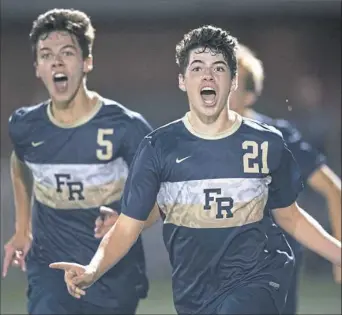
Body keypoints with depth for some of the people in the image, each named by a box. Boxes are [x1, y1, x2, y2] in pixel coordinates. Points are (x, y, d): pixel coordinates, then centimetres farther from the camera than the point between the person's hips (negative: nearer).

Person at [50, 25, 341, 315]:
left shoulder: (267, 143, -1)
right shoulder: (158, 148, -4)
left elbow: (289, 215, 12)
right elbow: (128, 226, -4)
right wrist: (93, 270, -23)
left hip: (258, 279, -2)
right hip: (194, 290, 2)